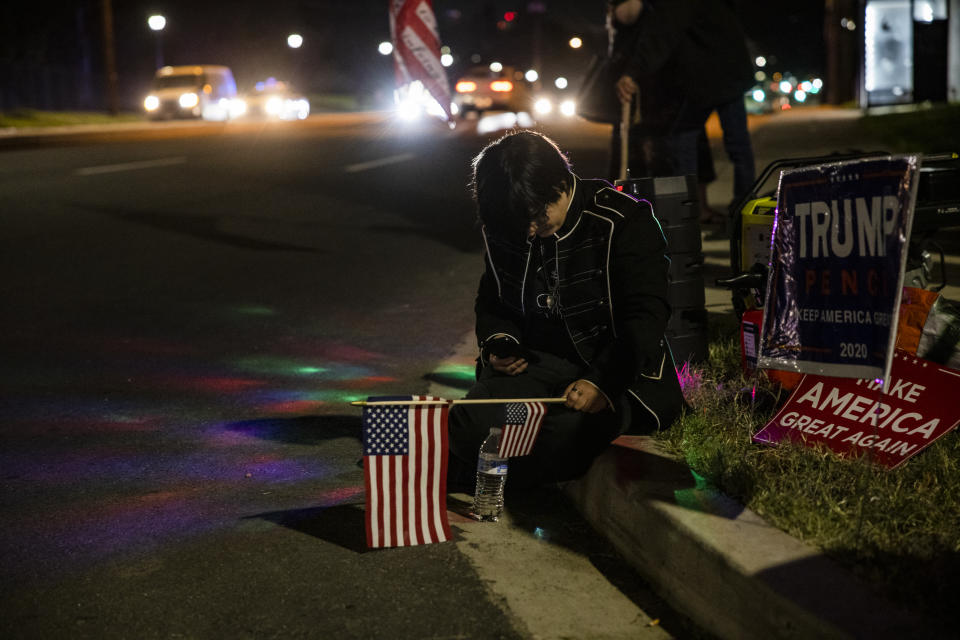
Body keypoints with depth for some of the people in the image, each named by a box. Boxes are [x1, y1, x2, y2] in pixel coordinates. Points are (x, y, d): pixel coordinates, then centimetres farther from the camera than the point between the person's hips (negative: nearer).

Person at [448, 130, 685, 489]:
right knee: (468, 425, -28)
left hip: (616, 371, -4)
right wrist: (498, 343, 2)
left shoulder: (624, 223, -10)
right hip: (535, 362, 5)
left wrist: (601, 382, -27)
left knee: (565, 433, -37)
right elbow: (491, 301, 25)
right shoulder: (504, 229, 8)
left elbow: (646, 315, -14)